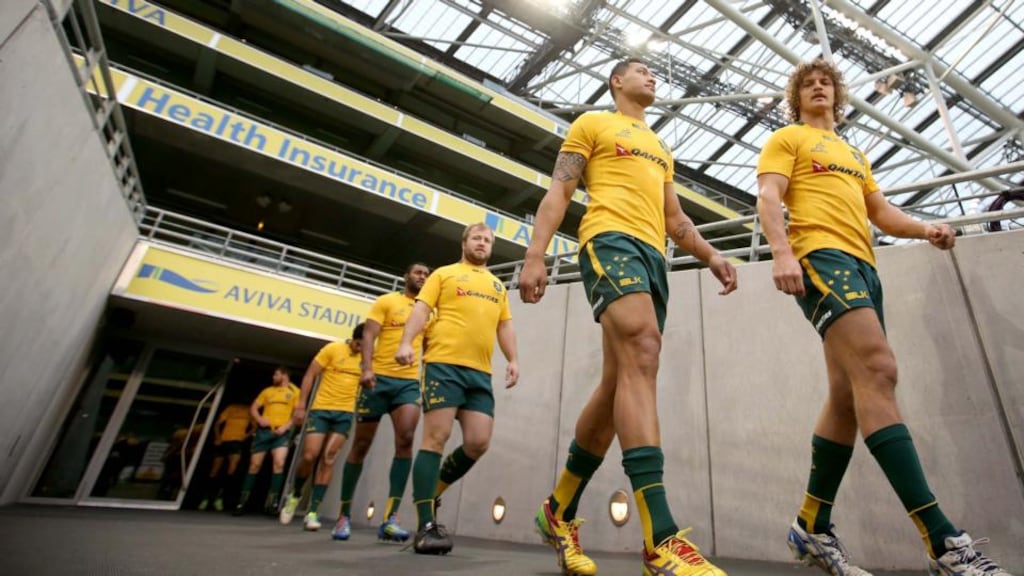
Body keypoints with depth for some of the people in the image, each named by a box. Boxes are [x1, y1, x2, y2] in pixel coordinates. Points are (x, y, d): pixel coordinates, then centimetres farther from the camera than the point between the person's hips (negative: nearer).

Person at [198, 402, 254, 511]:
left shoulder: (250, 410, 15)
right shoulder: (231, 407, 16)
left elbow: (254, 427, 7)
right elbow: (218, 424, 12)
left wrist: (245, 436, -8)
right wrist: (217, 438, -1)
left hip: (237, 441, 0)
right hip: (223, 441, 0)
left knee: (232, 468, -16)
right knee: (215, 470, 1)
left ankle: (219, 495, -8)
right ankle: (207, 497, 10)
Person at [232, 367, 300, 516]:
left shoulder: (295, 391, 7)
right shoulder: (267, 390, 19)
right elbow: (253, 408, 16)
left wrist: (285, 426, -14)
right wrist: (259, 419, -3)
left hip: (281, 432, -3)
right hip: (264, 430, 4)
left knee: (279, 463, -19)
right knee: (254, 464, 4)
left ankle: (272, 500, -9)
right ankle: (242, 501, 15)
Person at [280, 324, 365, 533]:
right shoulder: (332, 349, -5)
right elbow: (310, 375, -2)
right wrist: (301, 405, -6)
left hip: (346, 413, 1)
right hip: (321, 409, -1)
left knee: (328, 460, -2)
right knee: (309, 456, -3)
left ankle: (313, 512, 6)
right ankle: (295, 495, 27)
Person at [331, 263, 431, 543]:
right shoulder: (386, 301, 6)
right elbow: (369, 335, -5)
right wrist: (367, 368, -19)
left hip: (410, 382, 2)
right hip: (379, 378, -2)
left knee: (405, 440, -17)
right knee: (361, 444, 5)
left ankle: (390, 519, -13)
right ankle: (344, 514, 21)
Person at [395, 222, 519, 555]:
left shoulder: (498, 286, 25)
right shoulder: (444, 274, 12)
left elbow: (505, 326, 22)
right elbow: (421, 309, 3)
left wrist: (513, 359, 8)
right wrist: (406, 342, -13)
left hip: (481, 372, 5)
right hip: (443, 363, -5)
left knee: (478, 443, -2)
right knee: (436, 437, -7)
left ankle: (429, 492, 21)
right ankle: (426, 525, 0)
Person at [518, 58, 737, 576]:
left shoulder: (661, 148, 34)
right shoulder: (593, 124, 16)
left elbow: (674, 217, 31)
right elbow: (558, 192, 3)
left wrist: (710, 256, 13)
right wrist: (535, 255, -12)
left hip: (654, 256, 7)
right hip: (612, 240, -7)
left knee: (620, 383, -1)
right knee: (641, 356, -28)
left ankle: (558, 512, 12)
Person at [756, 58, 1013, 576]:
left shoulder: (854, 153, 33)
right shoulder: (787, 139, 12)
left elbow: (881, 213, 28)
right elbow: (769, 197, -4)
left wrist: (924, 229, 5)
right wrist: (782, 251, -22)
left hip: (862, 266, 8)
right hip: (821, 257, -7)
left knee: (850, 396, 2)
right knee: (877, 370, -24)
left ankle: (812, 527, 10)